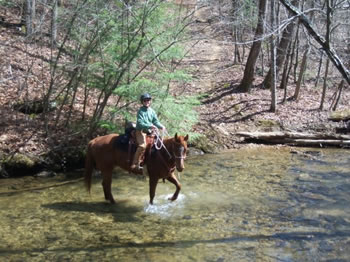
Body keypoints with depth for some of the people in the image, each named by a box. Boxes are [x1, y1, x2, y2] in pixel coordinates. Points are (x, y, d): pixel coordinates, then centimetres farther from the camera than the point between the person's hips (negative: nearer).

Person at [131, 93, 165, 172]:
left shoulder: (152, 111, 11)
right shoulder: (141, 111, -7)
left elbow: (156, 121, 10)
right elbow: (140, 123, -17)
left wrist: (161, 127, -9)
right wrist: (150, 126, -29)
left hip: (149, 131, 7)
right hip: (141, 131, -7)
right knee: (142, 145, -26)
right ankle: (134, 165, -24)